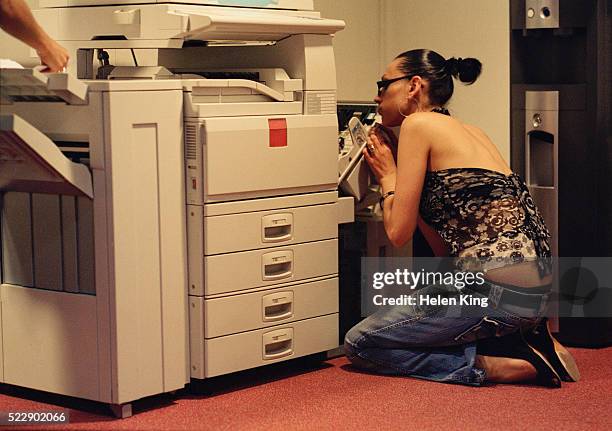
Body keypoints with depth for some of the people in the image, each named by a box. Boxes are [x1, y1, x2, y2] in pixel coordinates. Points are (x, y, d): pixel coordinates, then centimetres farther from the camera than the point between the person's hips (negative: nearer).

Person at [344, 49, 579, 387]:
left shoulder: (418, 124, -3)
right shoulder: (471, 132, 21)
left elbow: (399, 232, -6)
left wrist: (388, 175, 11)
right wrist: (398, 167, 21)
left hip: (497, 292, -9)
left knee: (359, 344, 4)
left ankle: (495, 366, -6)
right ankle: (516, 341, 11)